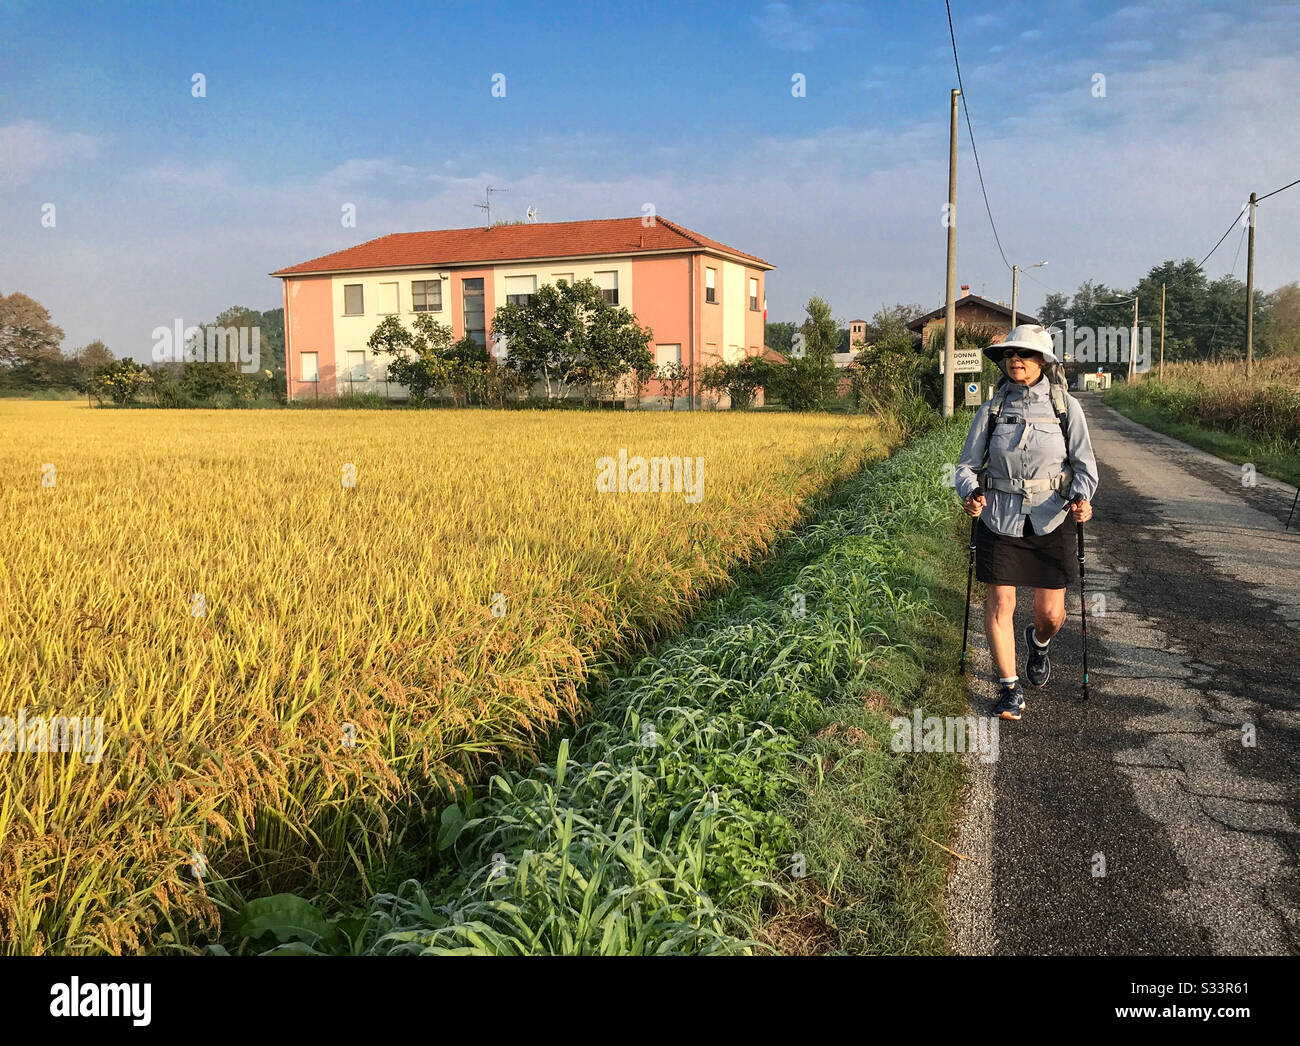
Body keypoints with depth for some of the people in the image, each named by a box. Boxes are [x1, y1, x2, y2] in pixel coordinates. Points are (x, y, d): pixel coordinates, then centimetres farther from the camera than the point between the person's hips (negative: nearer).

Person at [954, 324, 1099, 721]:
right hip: (1000, 519, 0)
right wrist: (971, 493, -17)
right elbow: (968, 465, 5)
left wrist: (1081, 497, -18)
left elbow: (1084, 464, 2)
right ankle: (1009, 688, 10)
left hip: (1050, 521, 0)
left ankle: (1038, 643, 42)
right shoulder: (991, 409, 2)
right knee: (1000, 602, -3)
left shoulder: (1066, 406, 0)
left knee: (1051, 613, 5)